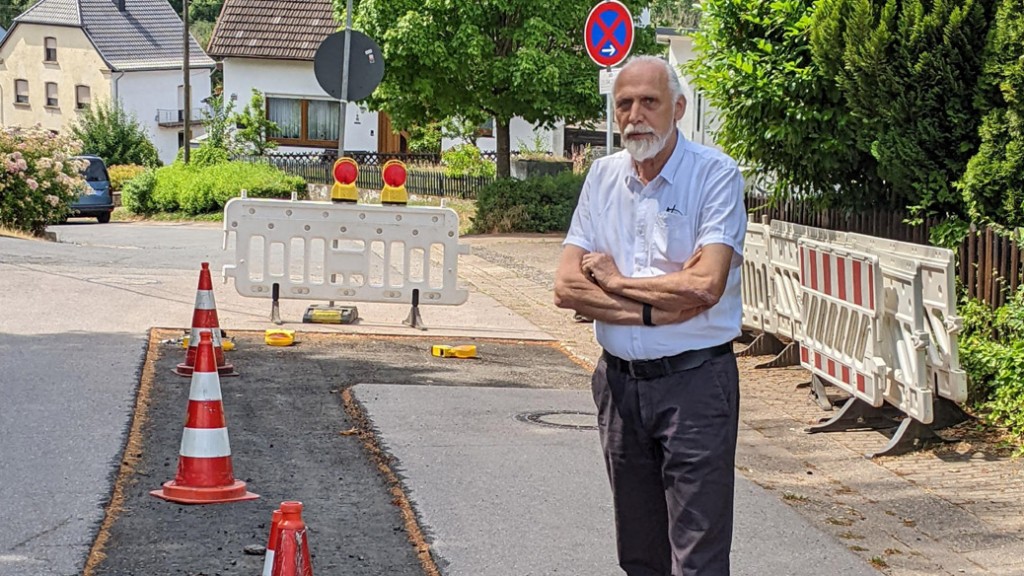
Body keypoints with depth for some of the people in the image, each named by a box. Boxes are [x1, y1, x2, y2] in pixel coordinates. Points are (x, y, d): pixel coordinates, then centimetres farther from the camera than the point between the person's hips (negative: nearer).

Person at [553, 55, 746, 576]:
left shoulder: (716, 175, -8)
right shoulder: (603, 177, 7)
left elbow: (704, 285, -21)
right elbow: (566, 287, -1)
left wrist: (615, 281, -9)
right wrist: (650, 311, -15)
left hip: (693, 381, -5)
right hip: (619, 379, 5)